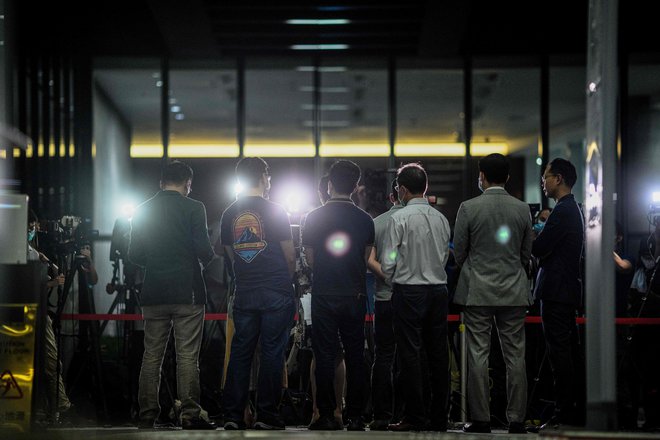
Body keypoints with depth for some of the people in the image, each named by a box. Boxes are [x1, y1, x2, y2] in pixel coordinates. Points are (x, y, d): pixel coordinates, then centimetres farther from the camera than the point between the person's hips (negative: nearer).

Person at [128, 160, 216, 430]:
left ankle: (147, 417, 6)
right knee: (187, 357, -2)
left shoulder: (143, 211, 7)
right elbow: (204, 251, -11)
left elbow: (134, 255, 8)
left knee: (151, 357, 7)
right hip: (188, 294, -3)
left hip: (154, 295, 3)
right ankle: (190, 416, -5)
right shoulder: (193, 208, -5)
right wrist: (207, 258, 12)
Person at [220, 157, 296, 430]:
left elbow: (231, 255, 13)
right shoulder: (275, 212, -6)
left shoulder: (229, 214, 7)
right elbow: (290, 256, -3)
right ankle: (266, 415, 0)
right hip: (276, 293, -4)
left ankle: (232, 415, 4)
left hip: (244, 293, 4)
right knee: (272, 352, 0)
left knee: (240, 352, 7)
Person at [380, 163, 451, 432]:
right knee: (438, 354, 7)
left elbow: (388, 263, -9)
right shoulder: (441, 218, 6)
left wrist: (392, 279, 10)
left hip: (409, 291, -5)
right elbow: (445, 257, 13)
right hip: (439, 289, 5)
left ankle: (416, 417, -4)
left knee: (411, 354, -2)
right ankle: (438, 418, 9)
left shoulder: (400, 218, -10)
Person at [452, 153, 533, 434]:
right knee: (515, 357, 4)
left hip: (477, 292, -2)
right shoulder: (522, 209, 1)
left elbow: (459, 253, 0)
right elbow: (527, 254, 9)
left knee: (478, 356, 2)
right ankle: (516, 421, 4)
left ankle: (480, 420, 2)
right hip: (514, 293, 2)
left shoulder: (468, 208, -7)